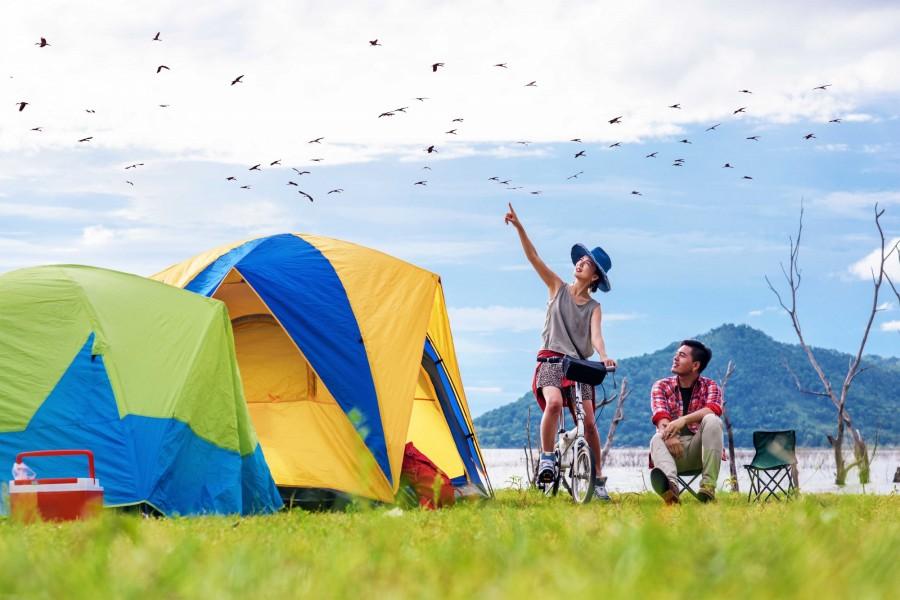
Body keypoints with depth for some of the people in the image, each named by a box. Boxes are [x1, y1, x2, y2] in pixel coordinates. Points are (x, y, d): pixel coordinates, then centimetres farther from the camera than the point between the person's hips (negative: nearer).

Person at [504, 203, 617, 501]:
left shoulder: (594, 308, 10)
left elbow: (595, 336, -7)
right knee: (553, 402, -32)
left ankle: (597, 478, 4)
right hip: (551, 361, -1)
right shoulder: (558, 288, 10)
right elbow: (533, 256, 2)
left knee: (588, 421, -7)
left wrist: (604, 357, -28)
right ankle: (547, 458, -22)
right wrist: (519, 227, -9)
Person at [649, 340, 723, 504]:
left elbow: (714, 409, -18)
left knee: (712, 421, -27)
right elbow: (660, 416, -12)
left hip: (698, 447, 0)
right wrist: (669, 435, -36)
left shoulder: (709, 386, 6)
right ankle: (670, 485, -65)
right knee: (657, 439, -32)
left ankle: (708, 485, -37)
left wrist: (684, 420, -37)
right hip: (674, 449, 0)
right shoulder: (661, 386, 8)